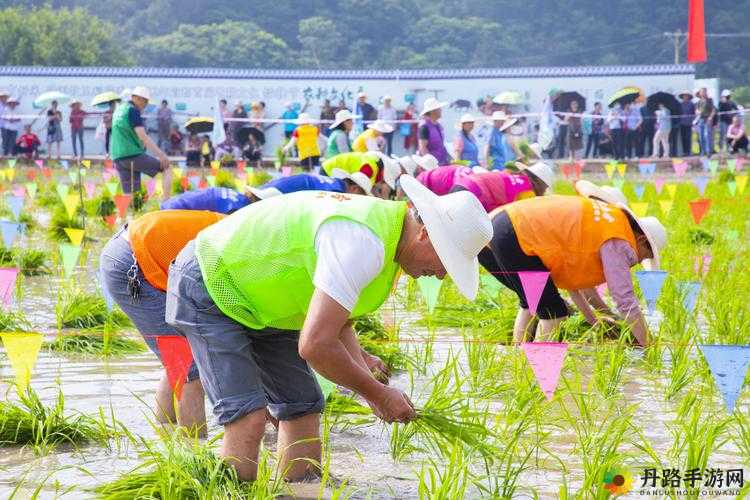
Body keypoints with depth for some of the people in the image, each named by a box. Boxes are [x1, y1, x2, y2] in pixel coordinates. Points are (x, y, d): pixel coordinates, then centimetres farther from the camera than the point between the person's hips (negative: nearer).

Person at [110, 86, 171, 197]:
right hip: (133, 155, -8)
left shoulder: (119, 109, 16)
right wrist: (160, 154, -18)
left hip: (118, 157, 8)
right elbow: (143, 136, -16)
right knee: (166, 168, 3)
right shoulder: (133, 110, -9)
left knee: (129, 195, 8)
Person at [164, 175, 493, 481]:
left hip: (261, 303, 10)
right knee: (248, 417, -20)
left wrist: (364, 374, -7)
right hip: (210, 285, -10)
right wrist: (376, 393, -22)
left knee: (303, 408, 7)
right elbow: (315, 344, -37)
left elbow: (337, 320, 10)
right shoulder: (362, 244, -33)